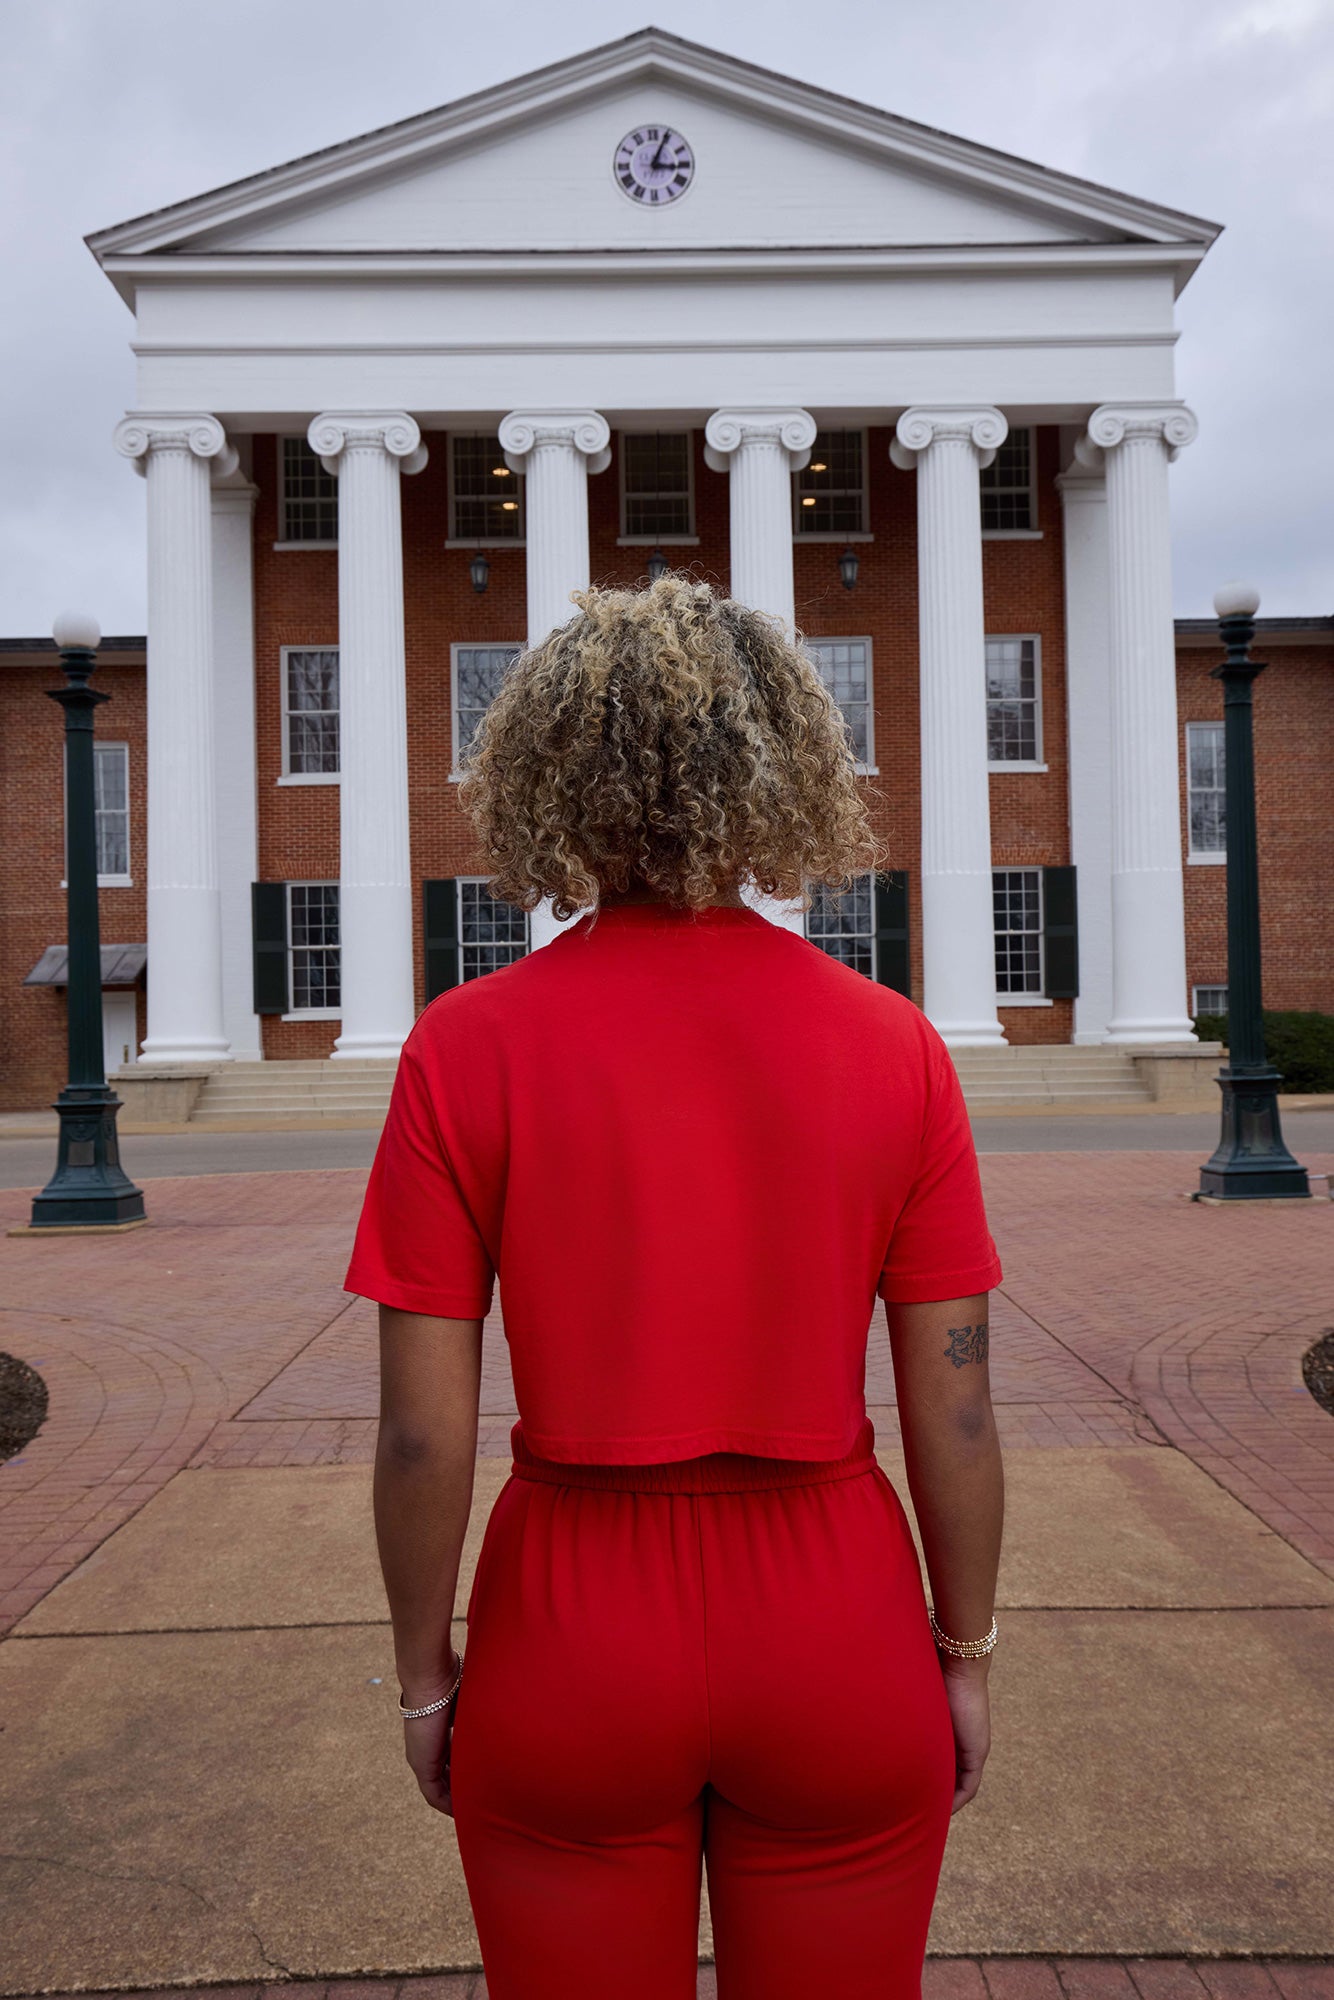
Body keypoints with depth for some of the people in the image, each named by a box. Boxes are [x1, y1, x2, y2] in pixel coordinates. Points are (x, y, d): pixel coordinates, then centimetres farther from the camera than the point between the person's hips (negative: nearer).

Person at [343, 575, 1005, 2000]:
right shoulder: (893, 1047, -9)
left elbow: (423, 1431, -10)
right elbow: (953, 1409, -5)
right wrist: (965, 1653, 9)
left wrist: (426, 1673, 4)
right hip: (834, 1632, 1)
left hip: (570, 1630, 0)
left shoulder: (467, 1049, -12)